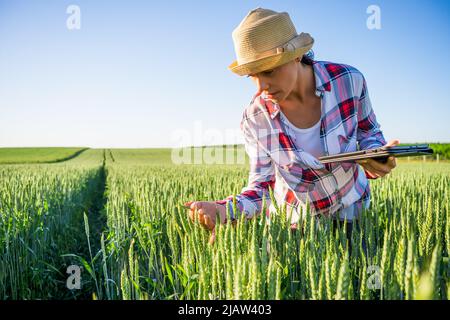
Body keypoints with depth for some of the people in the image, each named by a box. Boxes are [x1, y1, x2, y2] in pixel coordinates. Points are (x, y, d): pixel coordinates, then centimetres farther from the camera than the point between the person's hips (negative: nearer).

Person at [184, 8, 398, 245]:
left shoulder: (349, 80, -23)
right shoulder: (256, 118, -23)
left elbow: (369, 132, -3)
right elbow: (261, 186, -16)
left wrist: (375, 157, -26)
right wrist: (223, 210, -36)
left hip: (352, 207, 1)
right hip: (295, 217, 0)